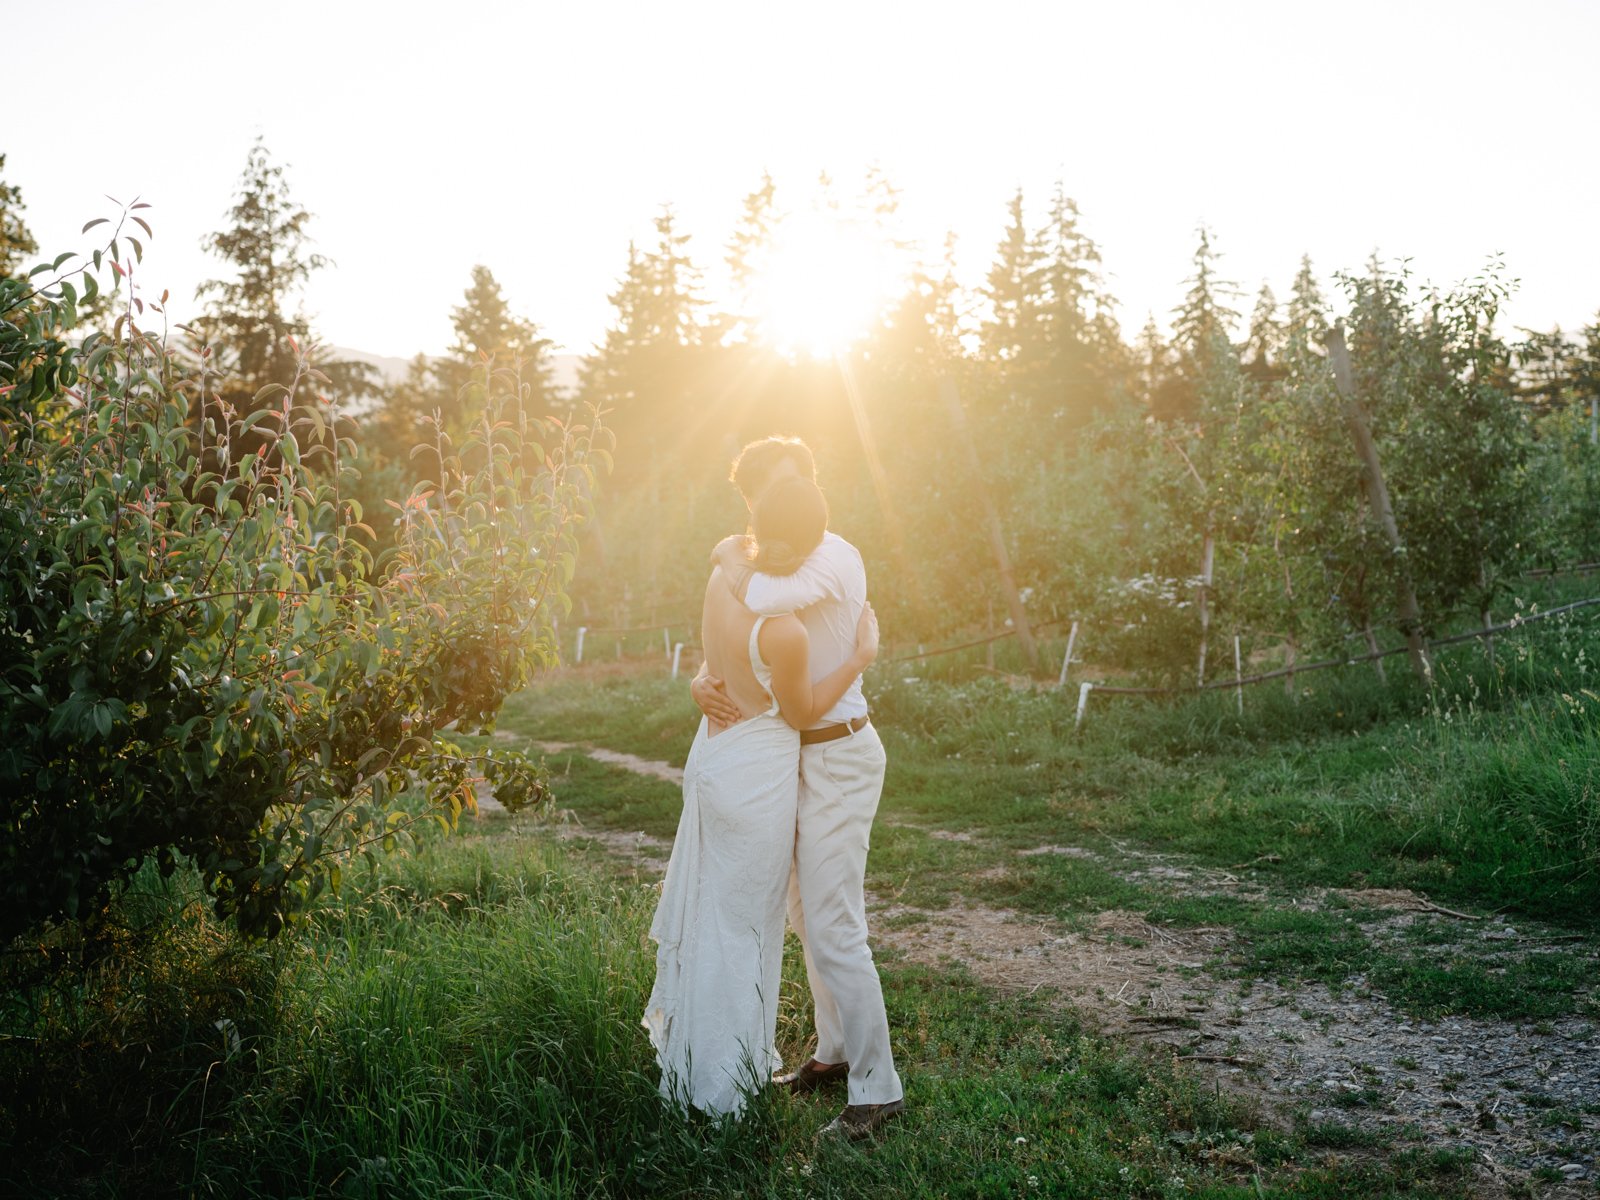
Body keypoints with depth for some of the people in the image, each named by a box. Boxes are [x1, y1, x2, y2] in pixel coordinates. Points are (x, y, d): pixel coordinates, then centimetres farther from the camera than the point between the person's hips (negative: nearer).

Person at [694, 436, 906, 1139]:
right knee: (806, 918, 18)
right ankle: (836, 1052, 33)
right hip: (796, 755, 10)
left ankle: (876, 1088, 2)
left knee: (833, 929, -8)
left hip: (837, 757, -10)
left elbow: (759, 601, -37)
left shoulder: (831, 557, -18)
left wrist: (730, 556, -16)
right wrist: (702, 683, -13)